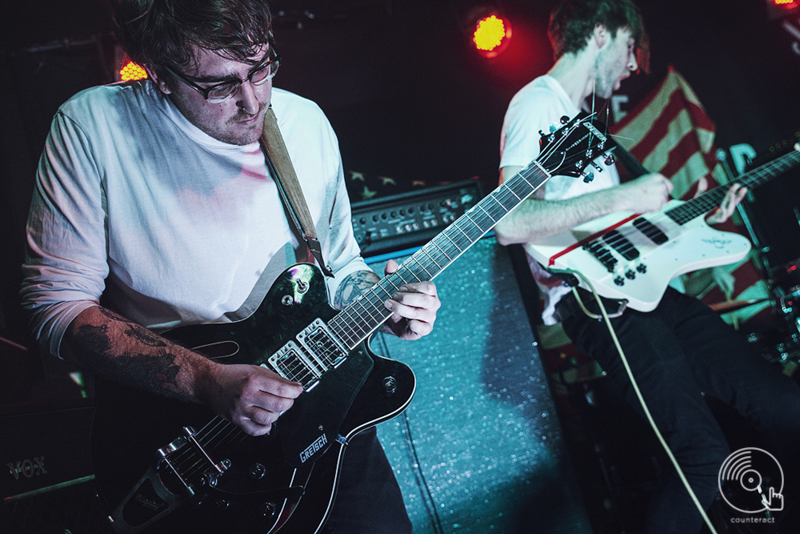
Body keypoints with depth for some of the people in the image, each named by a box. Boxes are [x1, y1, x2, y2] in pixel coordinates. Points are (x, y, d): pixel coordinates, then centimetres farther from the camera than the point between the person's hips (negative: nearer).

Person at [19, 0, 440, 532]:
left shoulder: (308, 123, 1)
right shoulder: (92, 125, -12)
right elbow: (57, 305, -13)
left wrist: (380, 301, -8)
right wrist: (208, 381, -23)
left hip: (310, 388, 3)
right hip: (168, 417, -2)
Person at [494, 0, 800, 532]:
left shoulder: (583, 114, 24)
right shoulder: (538, 104, -7)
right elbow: (509, 224, -23)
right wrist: (621, 197, -18)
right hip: (595, 299, -9)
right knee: (707, 455, -16)